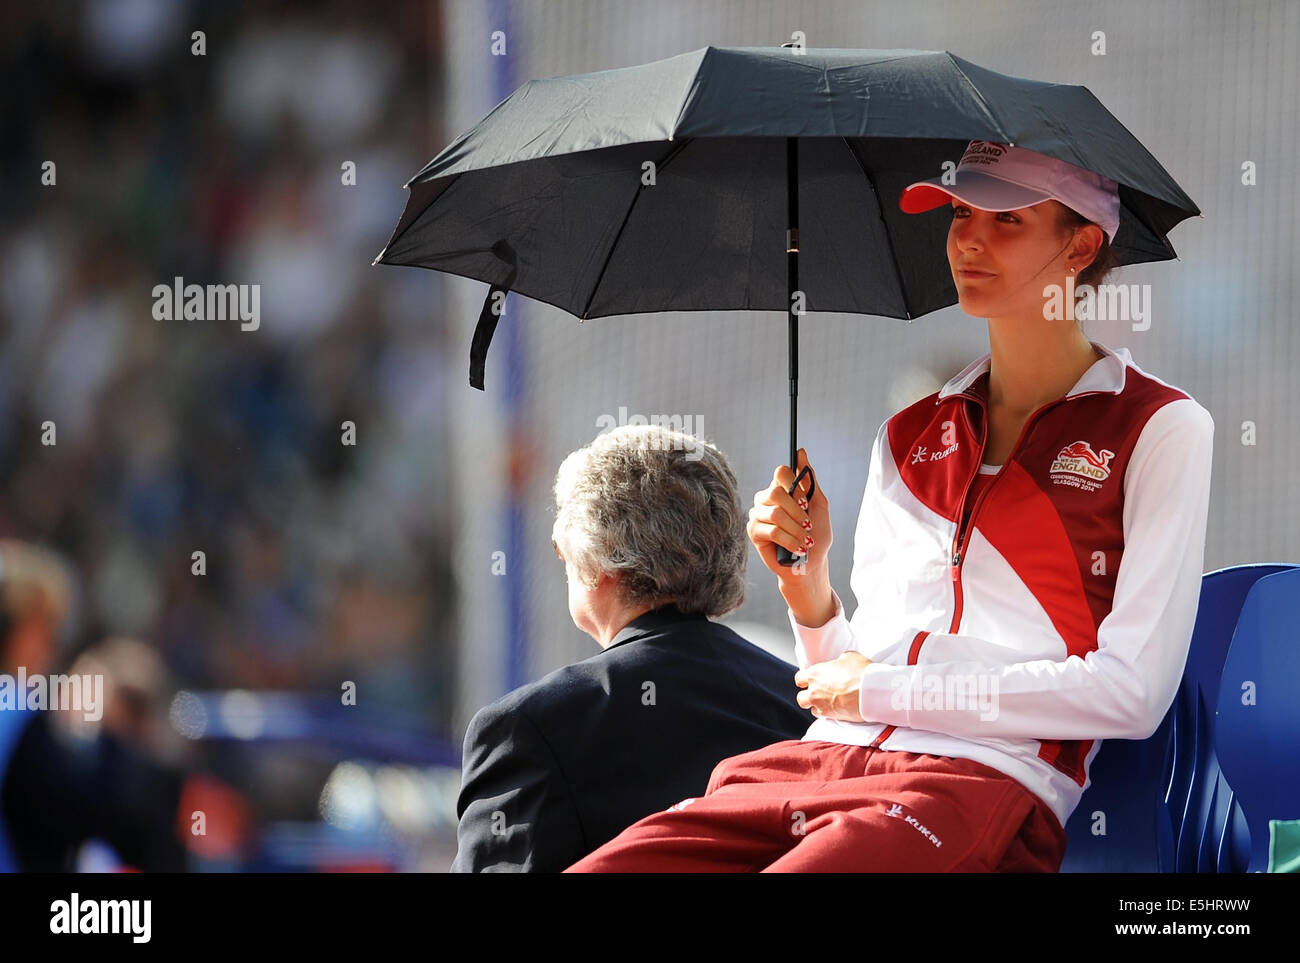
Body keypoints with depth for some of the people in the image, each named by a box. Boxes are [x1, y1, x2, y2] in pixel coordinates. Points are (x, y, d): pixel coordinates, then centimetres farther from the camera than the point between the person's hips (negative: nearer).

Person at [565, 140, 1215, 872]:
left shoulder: (1158, 429, 7)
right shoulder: (908, 436, 24)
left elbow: (1131, 691, -5)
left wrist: (882, 689, -3)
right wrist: (810, 589, 1)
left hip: (983, 782, -5)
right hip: (821, 760, 5)